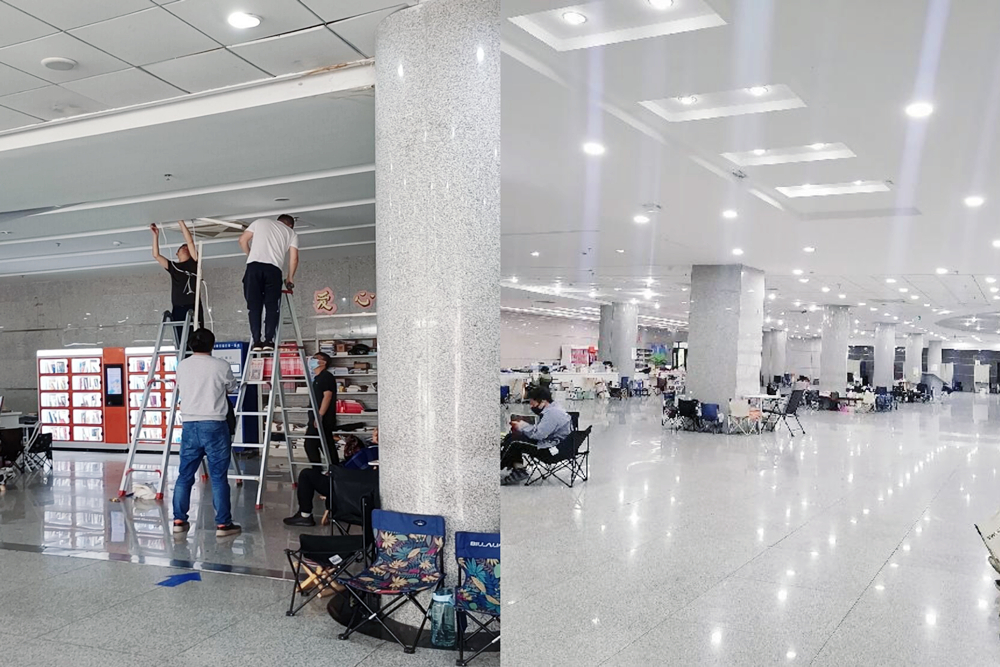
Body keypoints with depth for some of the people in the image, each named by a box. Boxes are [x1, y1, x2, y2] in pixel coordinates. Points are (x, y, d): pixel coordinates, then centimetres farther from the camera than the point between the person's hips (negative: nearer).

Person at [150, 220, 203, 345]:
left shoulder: (193, 263, 10)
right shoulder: (172, 266, 18)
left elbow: (190, 242, 2)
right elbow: (156, 255, 14)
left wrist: (181, 222, 3)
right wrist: (156, 235, 11)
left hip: (193, 307, -3)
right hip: (178, 308, 3)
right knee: (182, 344, 1)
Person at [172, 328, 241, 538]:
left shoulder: (182, 366, 7)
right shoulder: (221, 366, -5)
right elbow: (232, 388, 11)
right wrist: (236, 383, 32)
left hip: (190, 426, 4)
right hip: (214, 426, -4)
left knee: (185, 475, 12)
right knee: (219, 477, 0)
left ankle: (179, 521, 17)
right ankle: (223, 524, 3)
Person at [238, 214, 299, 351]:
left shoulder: (260, 221, 24)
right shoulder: (292, 233, 21)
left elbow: (243, 240, 17)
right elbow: (294, 259, 13)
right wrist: (290, 278, 26)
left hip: (254, 266, 1)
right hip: (273, 269, 0)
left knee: (254, 306, 1)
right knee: (272, 306, 3)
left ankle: (257, 341, -5)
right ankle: (268, 340, -8)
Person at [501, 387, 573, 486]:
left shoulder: (552, 413, -22)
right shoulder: (551, 410, 11)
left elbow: (538, 434, -26)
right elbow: (539, 430, 19)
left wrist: (522, 426, -10)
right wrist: (524, 425, 3)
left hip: (552, 450, -11)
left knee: (514, 441, -17)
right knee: (511, 436, 6)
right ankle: (518, 469, -2)